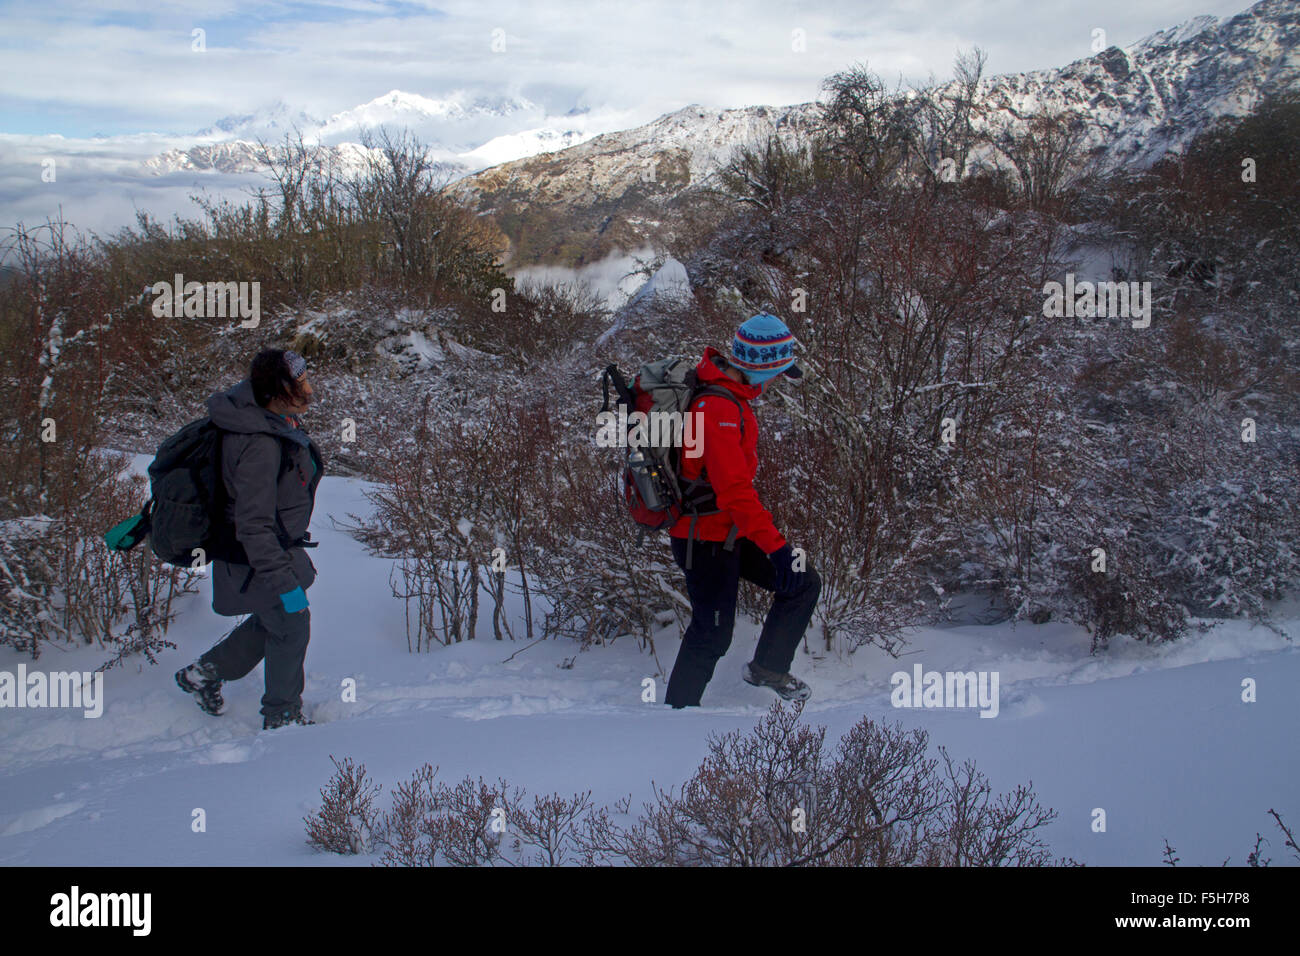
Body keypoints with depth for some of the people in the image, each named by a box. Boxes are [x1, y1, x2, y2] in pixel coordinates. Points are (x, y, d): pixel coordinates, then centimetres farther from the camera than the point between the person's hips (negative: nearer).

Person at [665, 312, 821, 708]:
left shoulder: (729, 394, 6)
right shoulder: (719, 408, -27)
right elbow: (733, 488, -33)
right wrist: (775, 545, -35)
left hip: (728, 531, 10)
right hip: (705, 540, -10)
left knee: (804, 584, 10)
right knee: (712, 635, 0)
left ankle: (768, 667, 24)